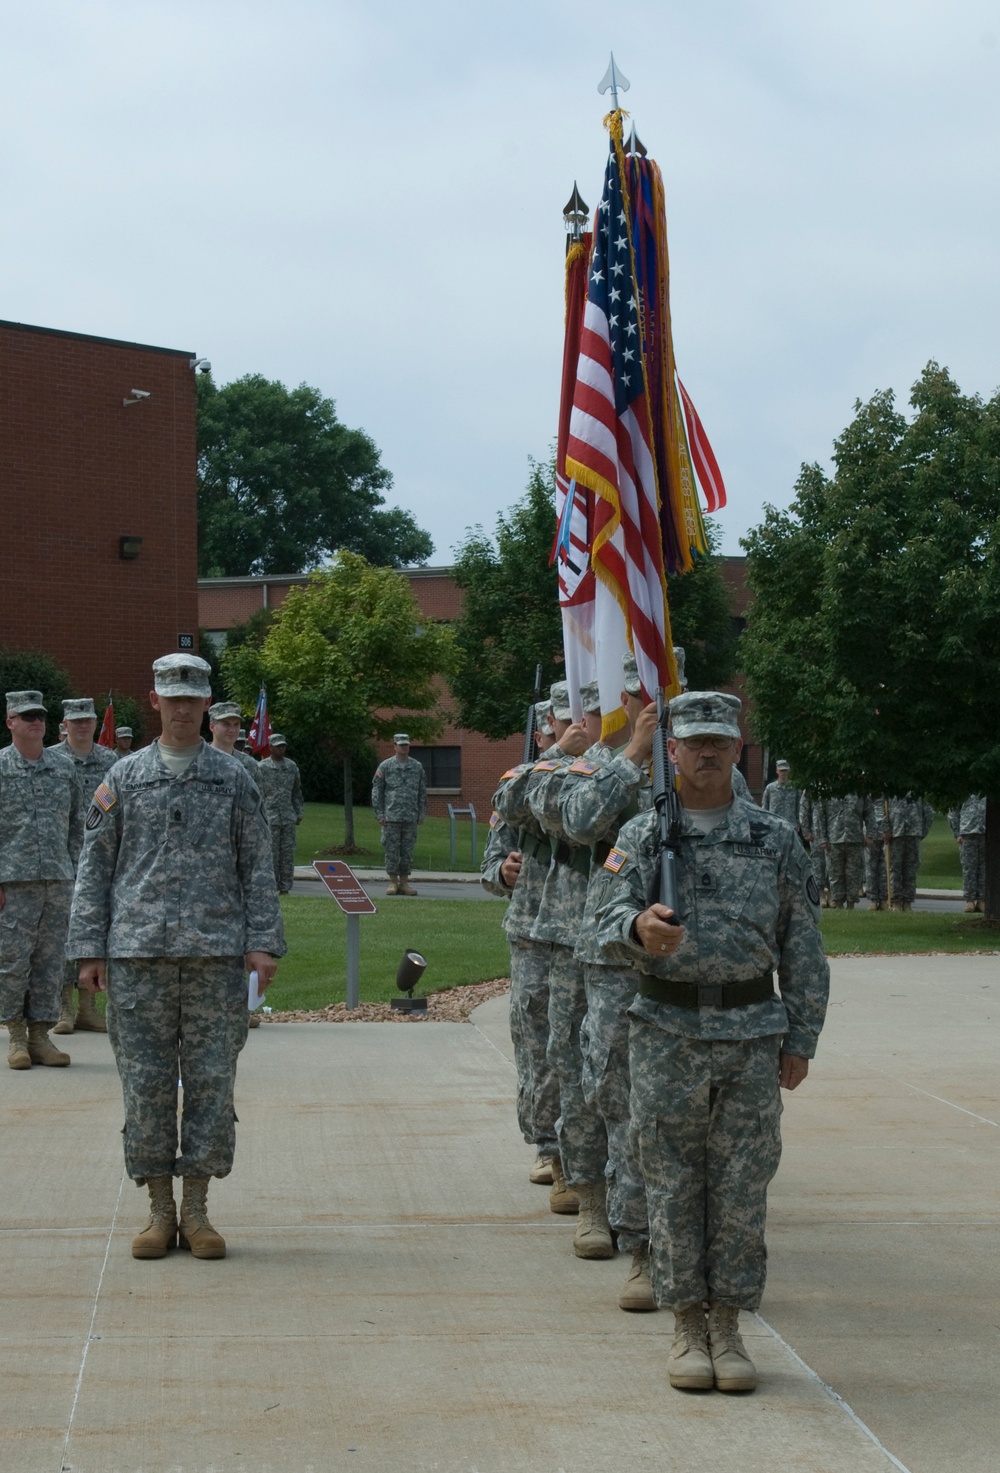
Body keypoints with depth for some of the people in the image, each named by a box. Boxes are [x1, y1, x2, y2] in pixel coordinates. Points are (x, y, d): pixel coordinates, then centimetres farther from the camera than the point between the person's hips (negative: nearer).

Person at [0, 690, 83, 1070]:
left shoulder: (64, 765, 10)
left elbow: (76, 823, 16)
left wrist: (72, 869, 10)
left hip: (58, 881, 4)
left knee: (51, 960, 4)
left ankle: (40, 1035, 11)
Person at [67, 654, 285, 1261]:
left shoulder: (235, 780, 8)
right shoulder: (123, 779, 8)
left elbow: (258, 867, 7)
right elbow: (94, 867, 8)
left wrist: (264, 943, -2)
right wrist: (89, 949, 1)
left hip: (218, 955, 0)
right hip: (138, 954, 0)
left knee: (212, 1080, 1)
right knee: (145, 1081, 1)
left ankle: (197, 1210, 10)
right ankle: (160, 1210, 11)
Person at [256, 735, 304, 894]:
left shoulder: (292, 766, 11)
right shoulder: (262, 767, -1)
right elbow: (259, 794, -3)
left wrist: (299, 814, 11)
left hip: (289, 818, 4)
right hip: (271, 817, -4)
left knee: (288, 854, 3)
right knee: (272, 854, -2)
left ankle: (285, 887, 8)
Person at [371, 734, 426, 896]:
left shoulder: (417, 767, 9)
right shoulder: (385, 766, 1)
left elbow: (422, 791, 13)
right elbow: (377, 791, 2)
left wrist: (421, 813, 6)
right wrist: (380, 814, -5)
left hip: (410, 817, 2)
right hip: (391, 817, -2)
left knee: (407, 851, 4)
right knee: (391, 850, -2)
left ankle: (404, 883, 9)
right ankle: (393, 883, 5)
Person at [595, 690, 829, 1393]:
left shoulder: (775, 838, 6)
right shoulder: (643, 835, 4)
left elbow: (803, 947, 8)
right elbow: (610, 926, -7)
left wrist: (801, 1039, 4)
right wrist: (639, 928, -31)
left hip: (754, 1032, 1)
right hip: (668, 1031, -1)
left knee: (743, 1186, 3)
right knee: (674, 1184, 3)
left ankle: (729, 1326, 14)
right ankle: (687, 1326, 14)